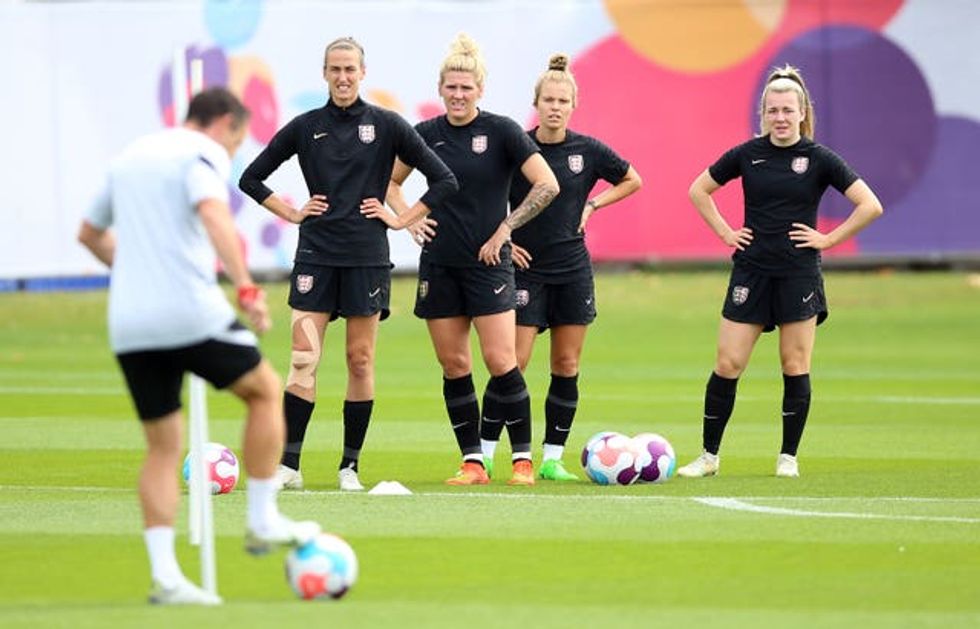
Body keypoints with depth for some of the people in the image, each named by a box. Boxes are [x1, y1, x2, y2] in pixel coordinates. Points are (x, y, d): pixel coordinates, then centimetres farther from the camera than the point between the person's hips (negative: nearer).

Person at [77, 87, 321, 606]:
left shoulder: (130, 157, 22)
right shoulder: (204, 154, -2)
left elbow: (90, 233, 34)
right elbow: (213, 215, -23)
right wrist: (246, 287, -28)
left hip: (129, 325, 7)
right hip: (191, 315, -6)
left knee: (162, 448, 11)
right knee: (266, 390, 16)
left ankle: (164, 574, 1)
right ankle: (263, 521, 13)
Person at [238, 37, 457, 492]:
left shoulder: (387, 125, 2)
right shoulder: (305, 127, 6)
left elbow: (443, 181, 3)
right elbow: (251, 179, 15)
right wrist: (291, 213, 5)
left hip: (367, 257, -1)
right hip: (315, 254, 1)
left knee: (361, 361, 2)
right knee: (303, 358, -8)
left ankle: (350, 467, 9)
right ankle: (289, 465, -8)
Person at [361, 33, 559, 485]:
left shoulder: (501, 131, -6)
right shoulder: (426, 134, 5)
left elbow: (547, 185, -8)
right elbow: (390, 182, 21)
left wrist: (505, 228, -10)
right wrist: (407, 218, 4)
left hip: (488, 262, -4)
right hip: (439, 264, 4)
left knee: (500, 362, -9)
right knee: (454, 367, 3)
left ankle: (523, 460, -1)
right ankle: (472, 462, 9)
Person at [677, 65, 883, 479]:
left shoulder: (819, 159, -3)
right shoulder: (747, 155, 3)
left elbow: (870, 206, -4)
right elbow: (699, 190, 17)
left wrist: (829, 239, -6)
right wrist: (725, 232, 7)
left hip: (799, 274, -2)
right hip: (751, 270, 2)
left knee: (795, 368, 1)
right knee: (728, 364, -3)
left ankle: (788, 457, 11)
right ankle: (709, 455, 5)